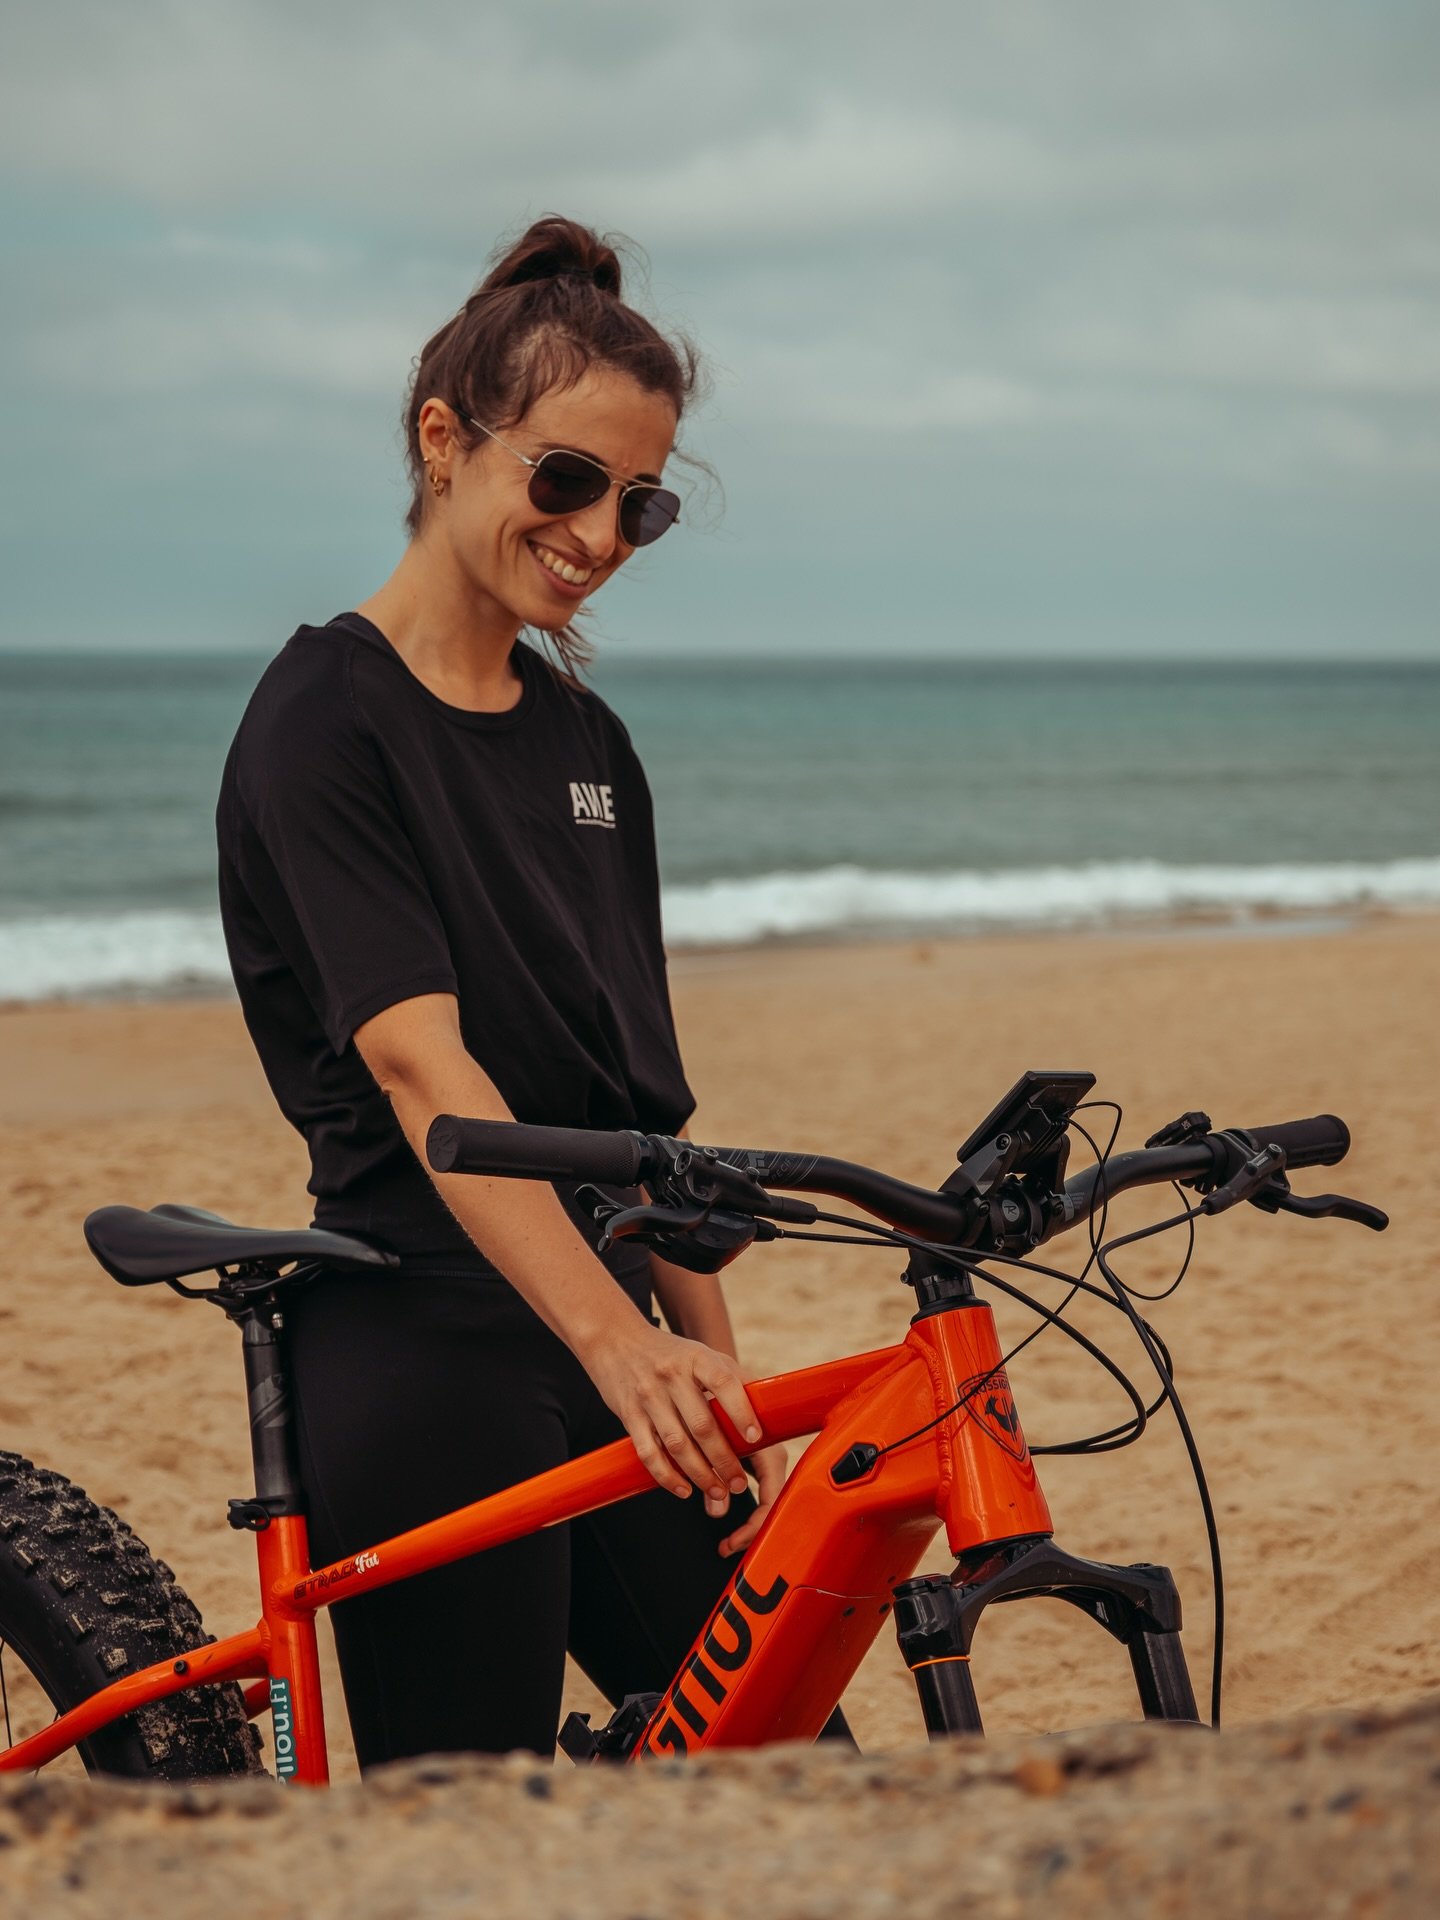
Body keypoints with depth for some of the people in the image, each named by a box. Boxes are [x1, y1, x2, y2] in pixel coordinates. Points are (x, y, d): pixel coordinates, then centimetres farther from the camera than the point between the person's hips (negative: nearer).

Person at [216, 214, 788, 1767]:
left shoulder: (584, 739, 14)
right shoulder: (325, 719, -9)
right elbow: (421, 1066, -22)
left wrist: (723, 1397, 10)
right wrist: (615, 1338, -33)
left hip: (607, 1353, 7)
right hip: (424, 1358, -7)